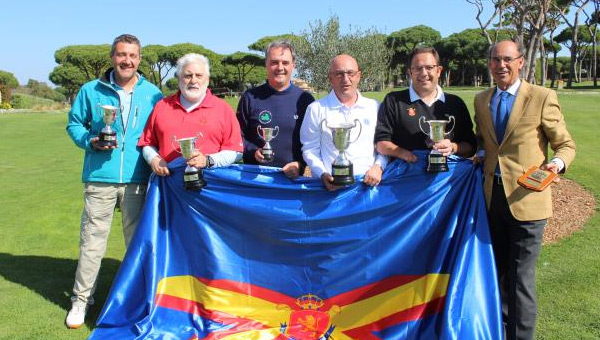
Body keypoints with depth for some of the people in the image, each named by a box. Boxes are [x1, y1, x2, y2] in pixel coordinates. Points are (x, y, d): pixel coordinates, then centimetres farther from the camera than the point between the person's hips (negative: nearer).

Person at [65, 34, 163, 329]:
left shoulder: (153, 94, 6)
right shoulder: (91, 90, 4)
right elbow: (74, 124, 11)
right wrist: (90, 141, -9)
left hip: (138, 180, 1)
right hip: (100, 178, -1)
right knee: (92, 240, 3)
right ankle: (81, 299, 18)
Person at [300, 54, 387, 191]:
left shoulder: (374, 107, 12)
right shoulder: (316, 109, 5)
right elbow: (310, 149, 6)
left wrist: (378, 166, -2)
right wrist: (323, 174, -8)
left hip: (368, 183, 2)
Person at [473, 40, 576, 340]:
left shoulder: (542, 98, -6)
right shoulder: (481, 100, 9)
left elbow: (566, 145, -1)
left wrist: (557, 163, -21)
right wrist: (481, 155, 3)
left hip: (525, 199, -5)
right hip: (492, 196, 5)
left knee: (521, 278, -1)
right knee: (497, 272, 18)